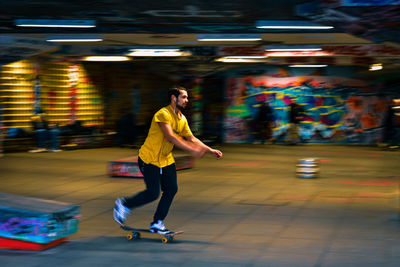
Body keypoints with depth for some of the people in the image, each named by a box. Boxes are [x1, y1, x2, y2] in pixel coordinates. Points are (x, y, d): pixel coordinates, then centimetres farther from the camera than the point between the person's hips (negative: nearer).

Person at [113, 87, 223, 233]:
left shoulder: (182, 119, 7)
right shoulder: (163, 114, -21)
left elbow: (192, 139, 13)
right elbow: (171, 137, -31)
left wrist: (210, 150, 4)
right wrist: (192, 150, -37)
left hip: (166, 159, 8)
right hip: (149, 159, -8)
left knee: (171, 189, 0)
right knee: (153, 193, -11)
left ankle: (157, 223, 12)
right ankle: (123, 204, 12)